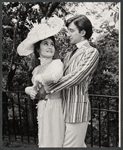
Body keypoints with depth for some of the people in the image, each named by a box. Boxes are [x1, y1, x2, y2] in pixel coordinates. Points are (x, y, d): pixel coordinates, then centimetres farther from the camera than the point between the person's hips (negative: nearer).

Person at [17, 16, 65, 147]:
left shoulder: (57, 63, -13)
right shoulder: (36, 69, 10)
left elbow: (55, 75, -35)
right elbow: (33, 87, 20)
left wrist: (38, 79, -18)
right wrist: (29, 90, -3)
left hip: (53, 108, -7)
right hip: (42, 108, 7)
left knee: (52, 143, 2)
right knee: (44, 141, 17)